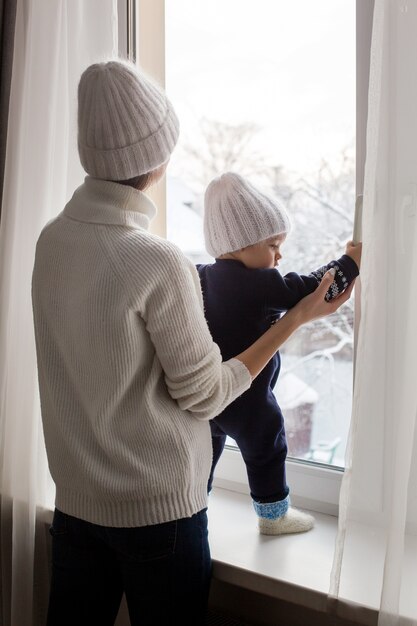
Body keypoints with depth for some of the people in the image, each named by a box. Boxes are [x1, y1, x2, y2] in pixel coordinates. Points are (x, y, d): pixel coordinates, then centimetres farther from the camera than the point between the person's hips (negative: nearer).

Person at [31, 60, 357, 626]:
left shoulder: (52, 239, -4)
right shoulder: (157, 261, -23)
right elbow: (206, 396, -13)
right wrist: (300, 315, -8)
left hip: (74, 499, 6)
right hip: (158, 508, -6)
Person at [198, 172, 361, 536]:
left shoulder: (201, 276, -2)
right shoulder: (262, 284, -23)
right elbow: (309, 290, -22)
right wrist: (352, 261, -11)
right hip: (247, 401, -6)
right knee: (266, 452, 15)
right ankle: (274, 515, 32)